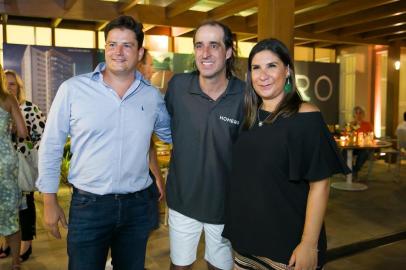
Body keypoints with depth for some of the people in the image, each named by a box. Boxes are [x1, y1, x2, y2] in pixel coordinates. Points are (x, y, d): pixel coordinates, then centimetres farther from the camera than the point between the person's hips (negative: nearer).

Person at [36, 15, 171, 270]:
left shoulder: (152, 96, 1)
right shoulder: (72, 89, -7)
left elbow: (173, 134, 16)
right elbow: (51, 146, -1)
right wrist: (50, 201, 1)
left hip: (138, 206, 3)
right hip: (88, 205, -2)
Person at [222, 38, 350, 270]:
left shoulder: (306, 117, -14)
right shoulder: (251, 118, 4)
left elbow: (319, 184, -16)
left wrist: (309, 245, -19)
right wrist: (237, 229, 10)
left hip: (288, 244, -5)